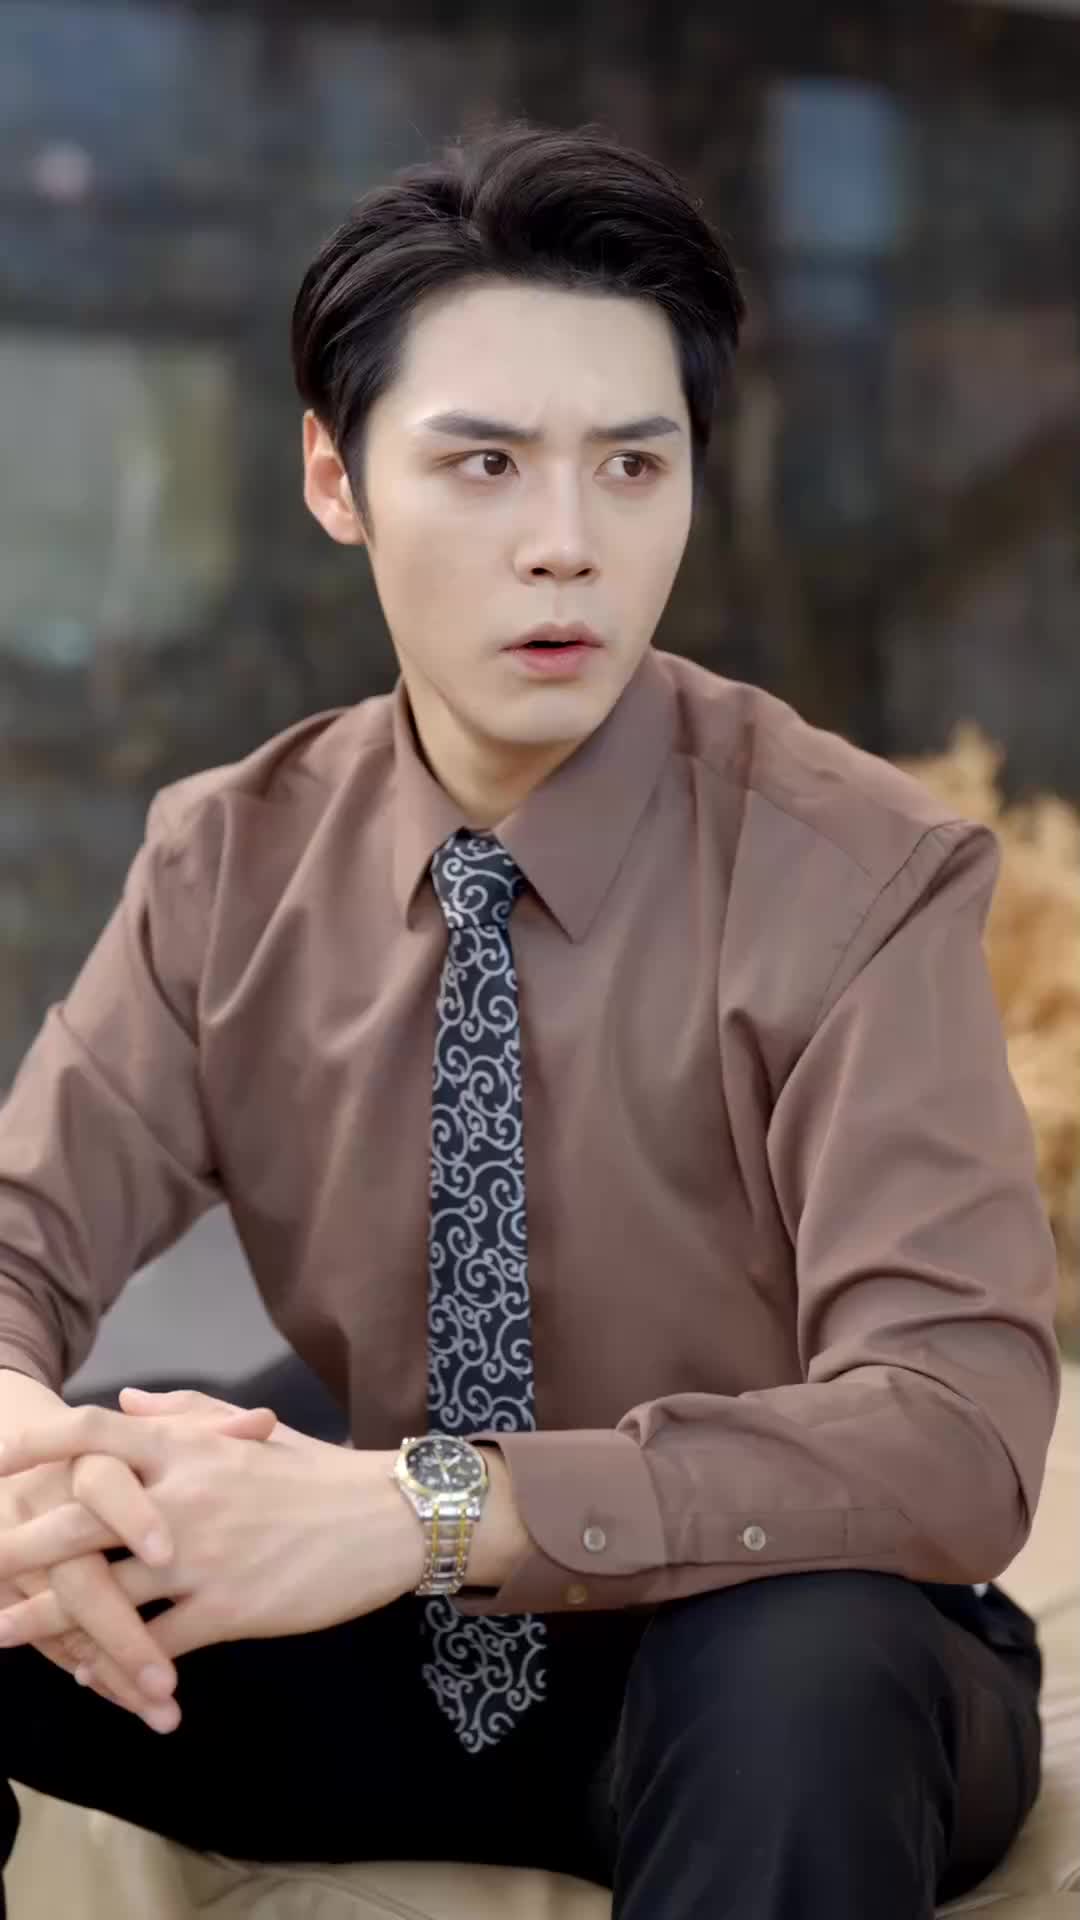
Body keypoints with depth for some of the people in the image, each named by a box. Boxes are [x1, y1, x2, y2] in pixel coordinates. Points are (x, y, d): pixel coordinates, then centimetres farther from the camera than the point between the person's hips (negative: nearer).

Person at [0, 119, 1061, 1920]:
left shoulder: (858, 873, -17)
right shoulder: (230, 859, -3)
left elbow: (956, 1432, -26)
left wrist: (429, 1505, -38)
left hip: (749, 1671, -4)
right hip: (389, 1658, 5)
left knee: (806, 1662, -38)